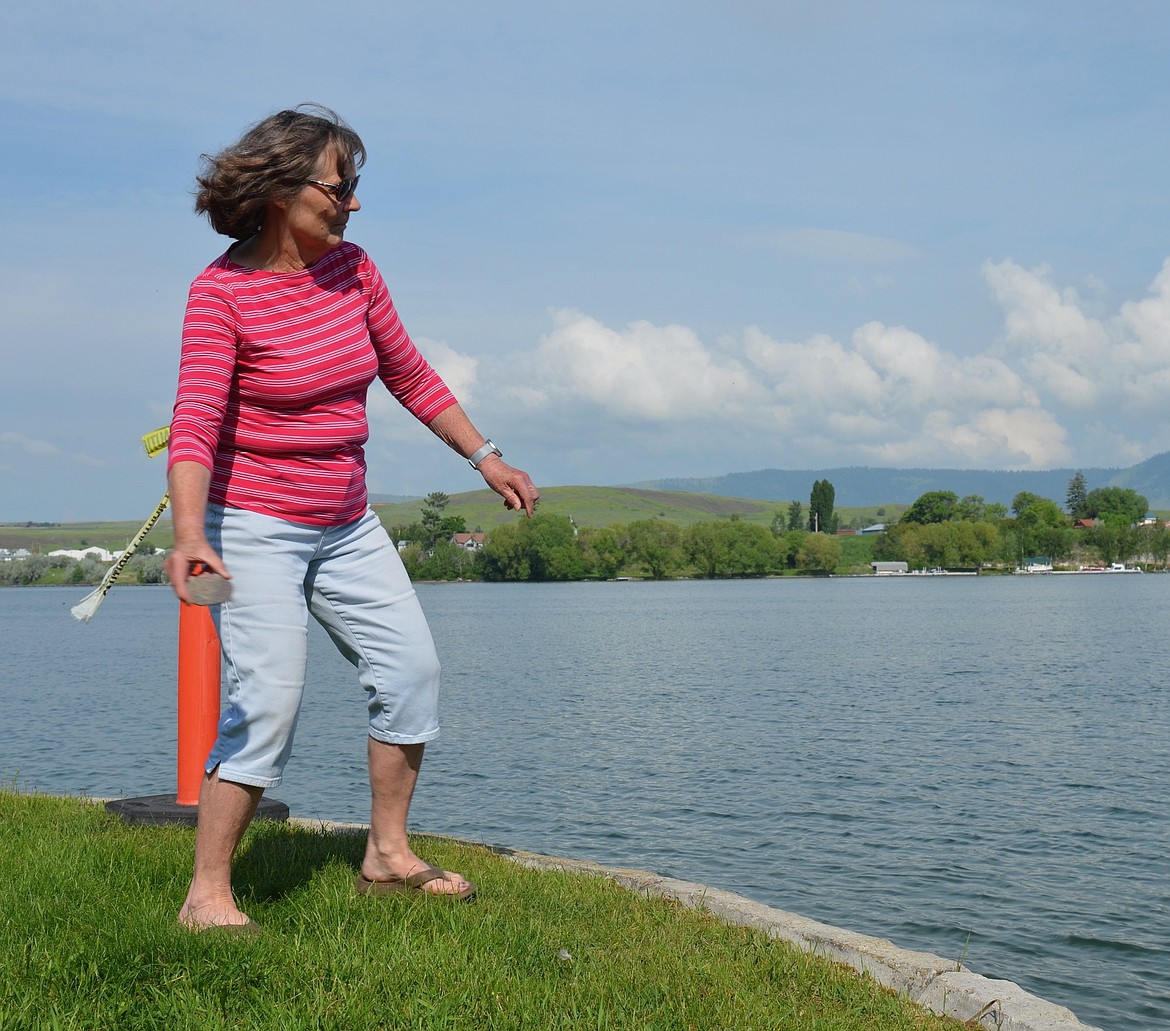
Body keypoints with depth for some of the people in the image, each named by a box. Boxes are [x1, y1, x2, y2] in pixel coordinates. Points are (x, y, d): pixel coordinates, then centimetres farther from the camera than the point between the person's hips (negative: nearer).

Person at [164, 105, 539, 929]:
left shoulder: (353, 269, 2)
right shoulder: (222, 291, -16)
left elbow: (410, 376, 14)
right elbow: (195, 423, -24)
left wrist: (484, 456, 12)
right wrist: (189, 535, -38)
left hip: (346, 526, 7)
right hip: (254, 527, -7)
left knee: (412, 668, 5)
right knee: (268, 699, -15)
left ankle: (388, 854, 19)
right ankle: (208, 892, -2)